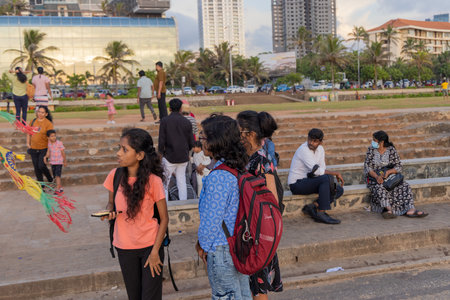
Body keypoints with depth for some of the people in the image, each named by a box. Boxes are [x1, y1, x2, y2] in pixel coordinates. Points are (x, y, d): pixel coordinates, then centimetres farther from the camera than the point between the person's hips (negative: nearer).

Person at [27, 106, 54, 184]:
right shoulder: (33, 121, 6)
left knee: (41, 166, -13)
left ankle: (50, 179, 13)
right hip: (33, 148, 5)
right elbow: (29, 133, 18)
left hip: (44, 149, -5)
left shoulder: (48, 123, -9)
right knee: (36, 168, 8)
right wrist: (28, 143, 6)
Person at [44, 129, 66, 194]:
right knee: (55, 176, 10)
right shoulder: (49, 143, 2)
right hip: (52, 162, 6)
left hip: (59, 162, -6)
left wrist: (65, 161, 1)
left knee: (58, 176, -15)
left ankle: (57, 189, -18)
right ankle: (60, 189, 23)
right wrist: (46, 157, -14)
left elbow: (63, 152, -5)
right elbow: (48, 152, 6)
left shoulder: (59, 143, -13)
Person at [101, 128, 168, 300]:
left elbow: (164, 218, -9)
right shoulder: (115, 176, -6)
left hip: (150, 247, -3)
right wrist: (108, 212, -11)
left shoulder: (153, 181, -17)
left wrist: (155, 252, -11)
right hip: (124, 247, 4)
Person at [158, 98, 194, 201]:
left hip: (170, 156, -3)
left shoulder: (165, 121, -7)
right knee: (182, 180, 13)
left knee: (165, 181, 6)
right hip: (183, 157, 3)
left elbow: (161, 141, -9)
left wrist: (161, 152, 7)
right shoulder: (187, 122, 1)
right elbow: (191, 142, 4)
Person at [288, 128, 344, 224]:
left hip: (308, 181, 8)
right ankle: (321, 213, -27)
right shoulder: (304, 150, -19)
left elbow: (323, 169, 7)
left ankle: (313, 206, -10)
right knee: (325, 179, -32)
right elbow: (316, 171, -26)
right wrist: (335, 173, -18)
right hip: (297, 184, -8)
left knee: (339, 190, -4)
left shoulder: (320, 149, 6)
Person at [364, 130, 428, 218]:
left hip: (390, 177, 2)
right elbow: (367, 166, -6)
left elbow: (398, 167, -3)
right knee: (380, 188, -34)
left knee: (404, 186, -21)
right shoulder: (371, 150, -1)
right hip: (374, 178, -2)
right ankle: (389, 209, -51)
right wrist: (377, 176, -24)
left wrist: (389, 171, -25)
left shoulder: (391, 150, -2)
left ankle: (410, 210, -35)